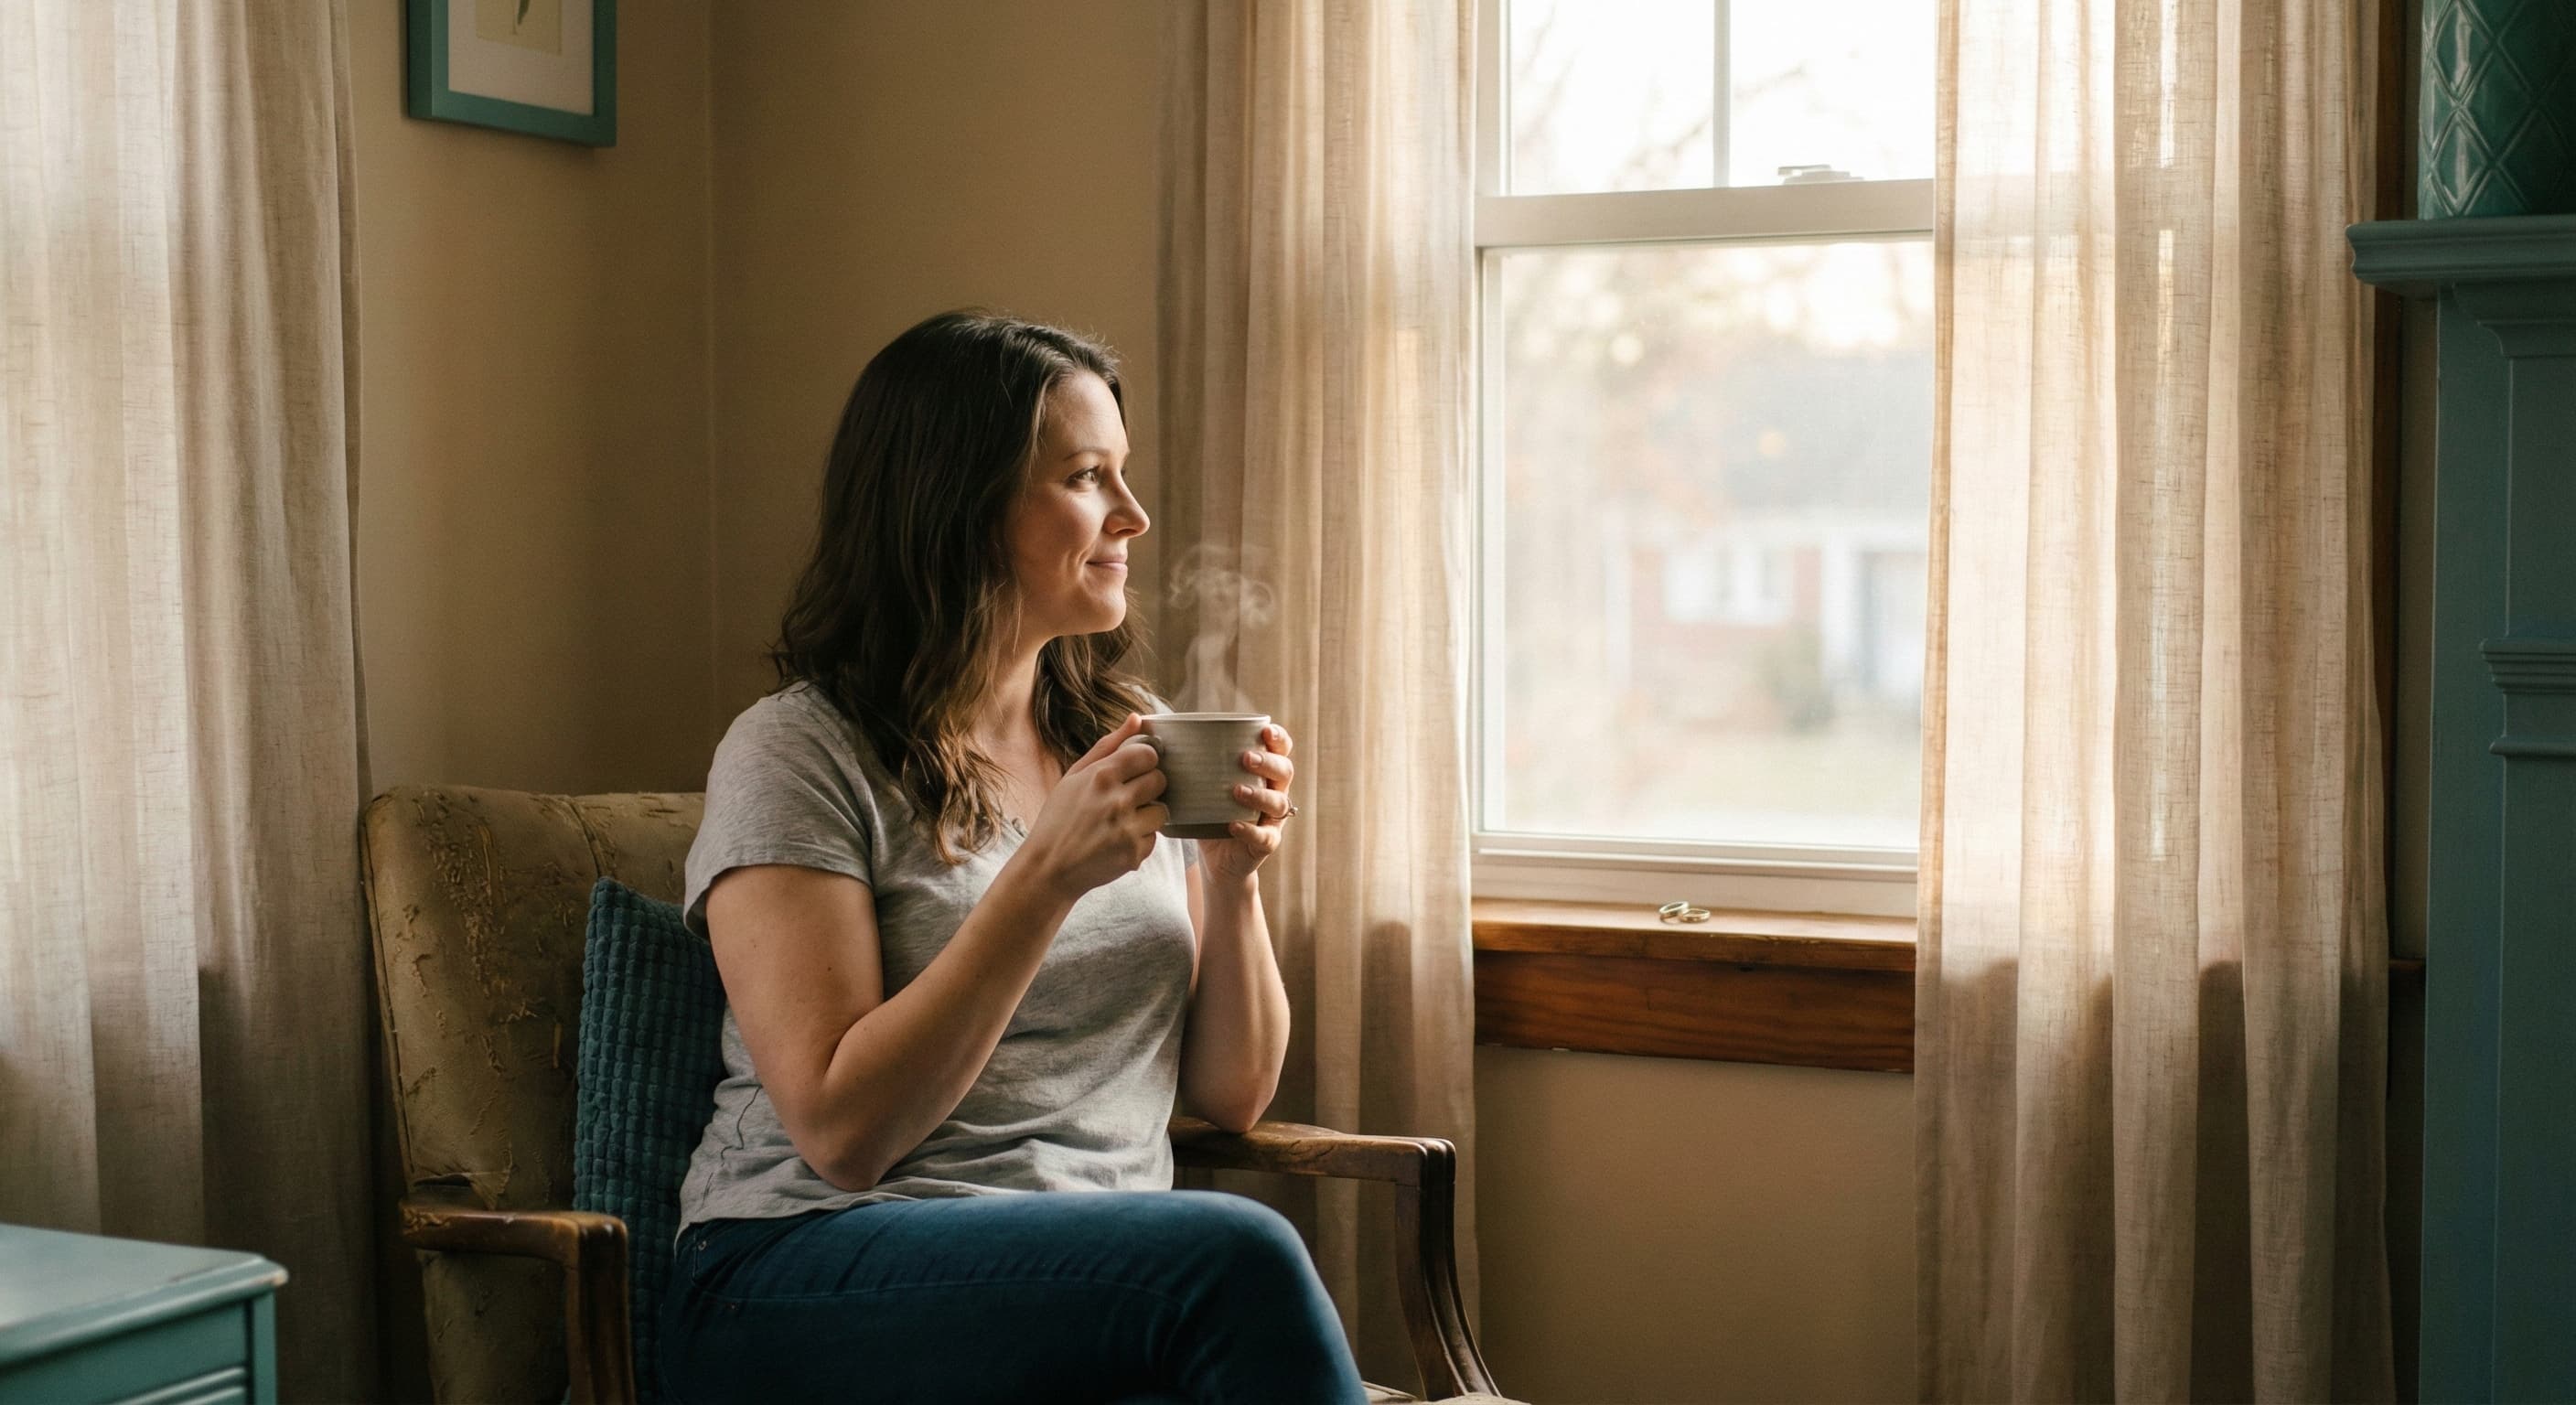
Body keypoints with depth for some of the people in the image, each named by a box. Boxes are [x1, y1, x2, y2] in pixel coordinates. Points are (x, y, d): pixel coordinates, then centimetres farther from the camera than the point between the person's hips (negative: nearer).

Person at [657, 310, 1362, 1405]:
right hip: (807, 1287, -5)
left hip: (1101, 1287, 5)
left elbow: (1230, 1095, 13)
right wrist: (1048, 875, -18)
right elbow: (841, 1132, -12)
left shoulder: (1127, 736, 14)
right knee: (1240, 1258, -32)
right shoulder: (795, 753, -4)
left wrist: (1234, 875, -5)